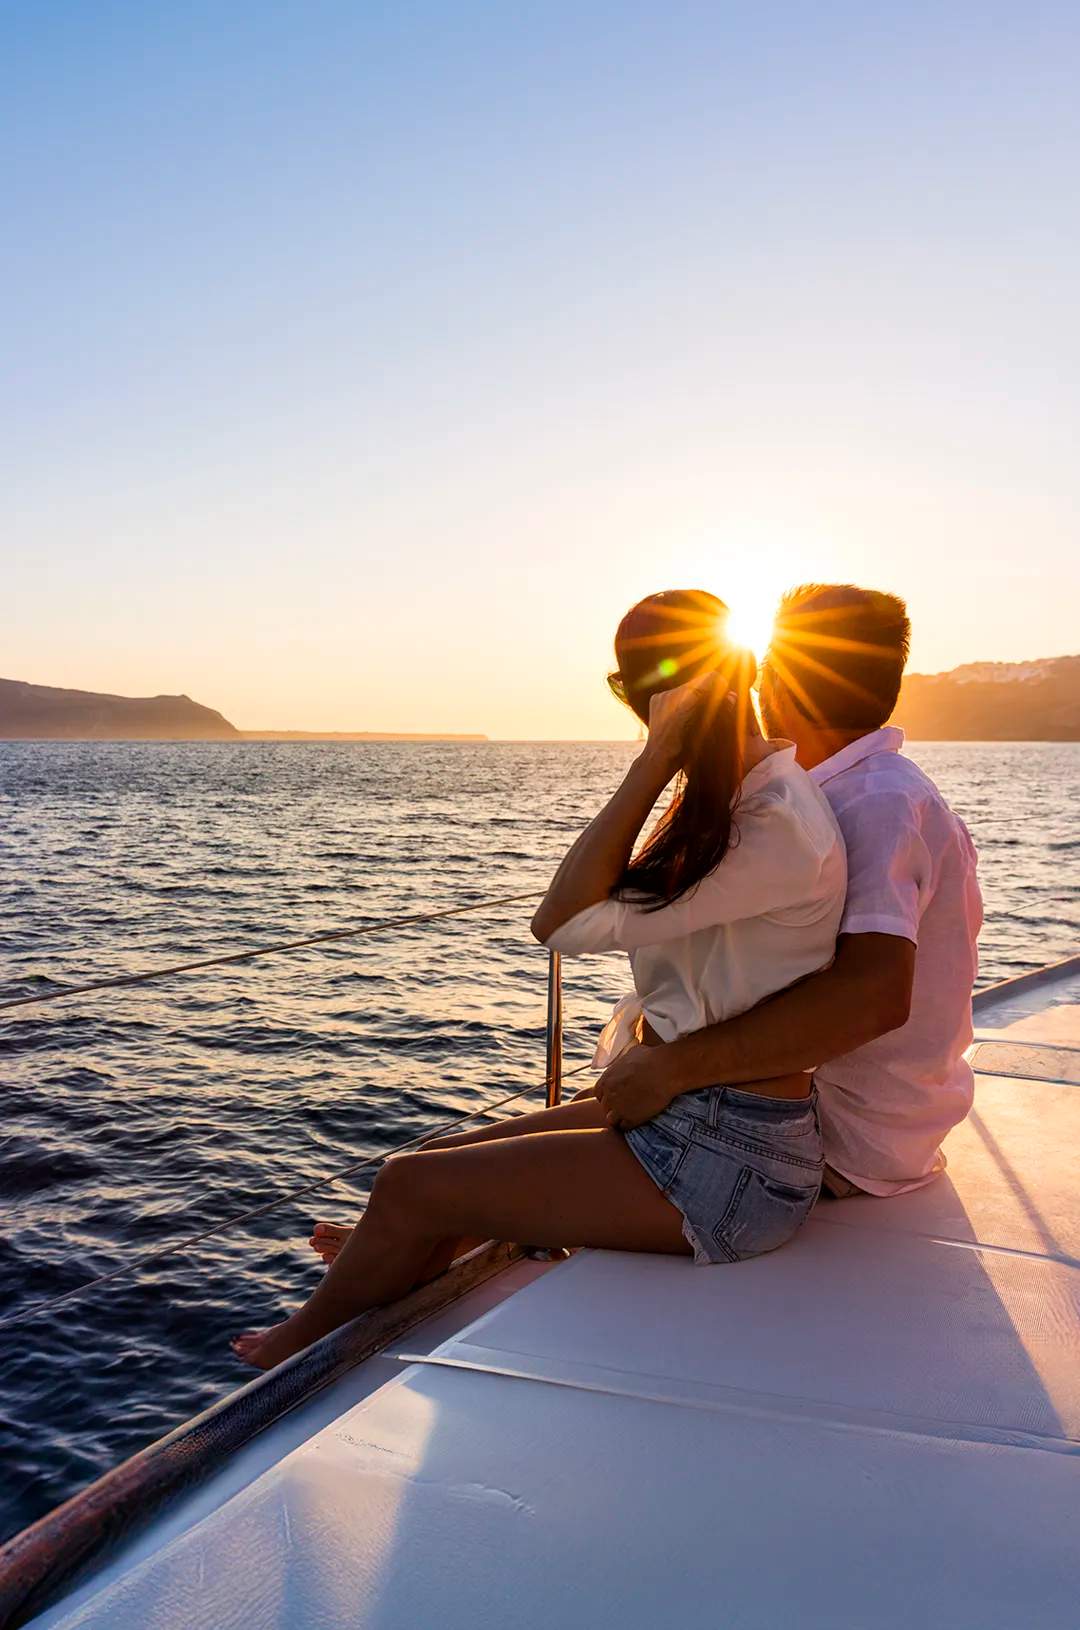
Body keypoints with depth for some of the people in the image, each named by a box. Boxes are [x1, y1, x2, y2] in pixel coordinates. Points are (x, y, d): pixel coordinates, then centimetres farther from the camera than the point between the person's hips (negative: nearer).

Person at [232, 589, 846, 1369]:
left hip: (727, 1161, -9)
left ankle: (301, 1348, 25)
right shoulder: (743, 797, 9)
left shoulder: (783, 825, -22)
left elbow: (568, 922, -22)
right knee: (441, 1158, 13)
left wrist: (655, 760, -23)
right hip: (672, 1109, 9)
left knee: (411, 1187, -1)